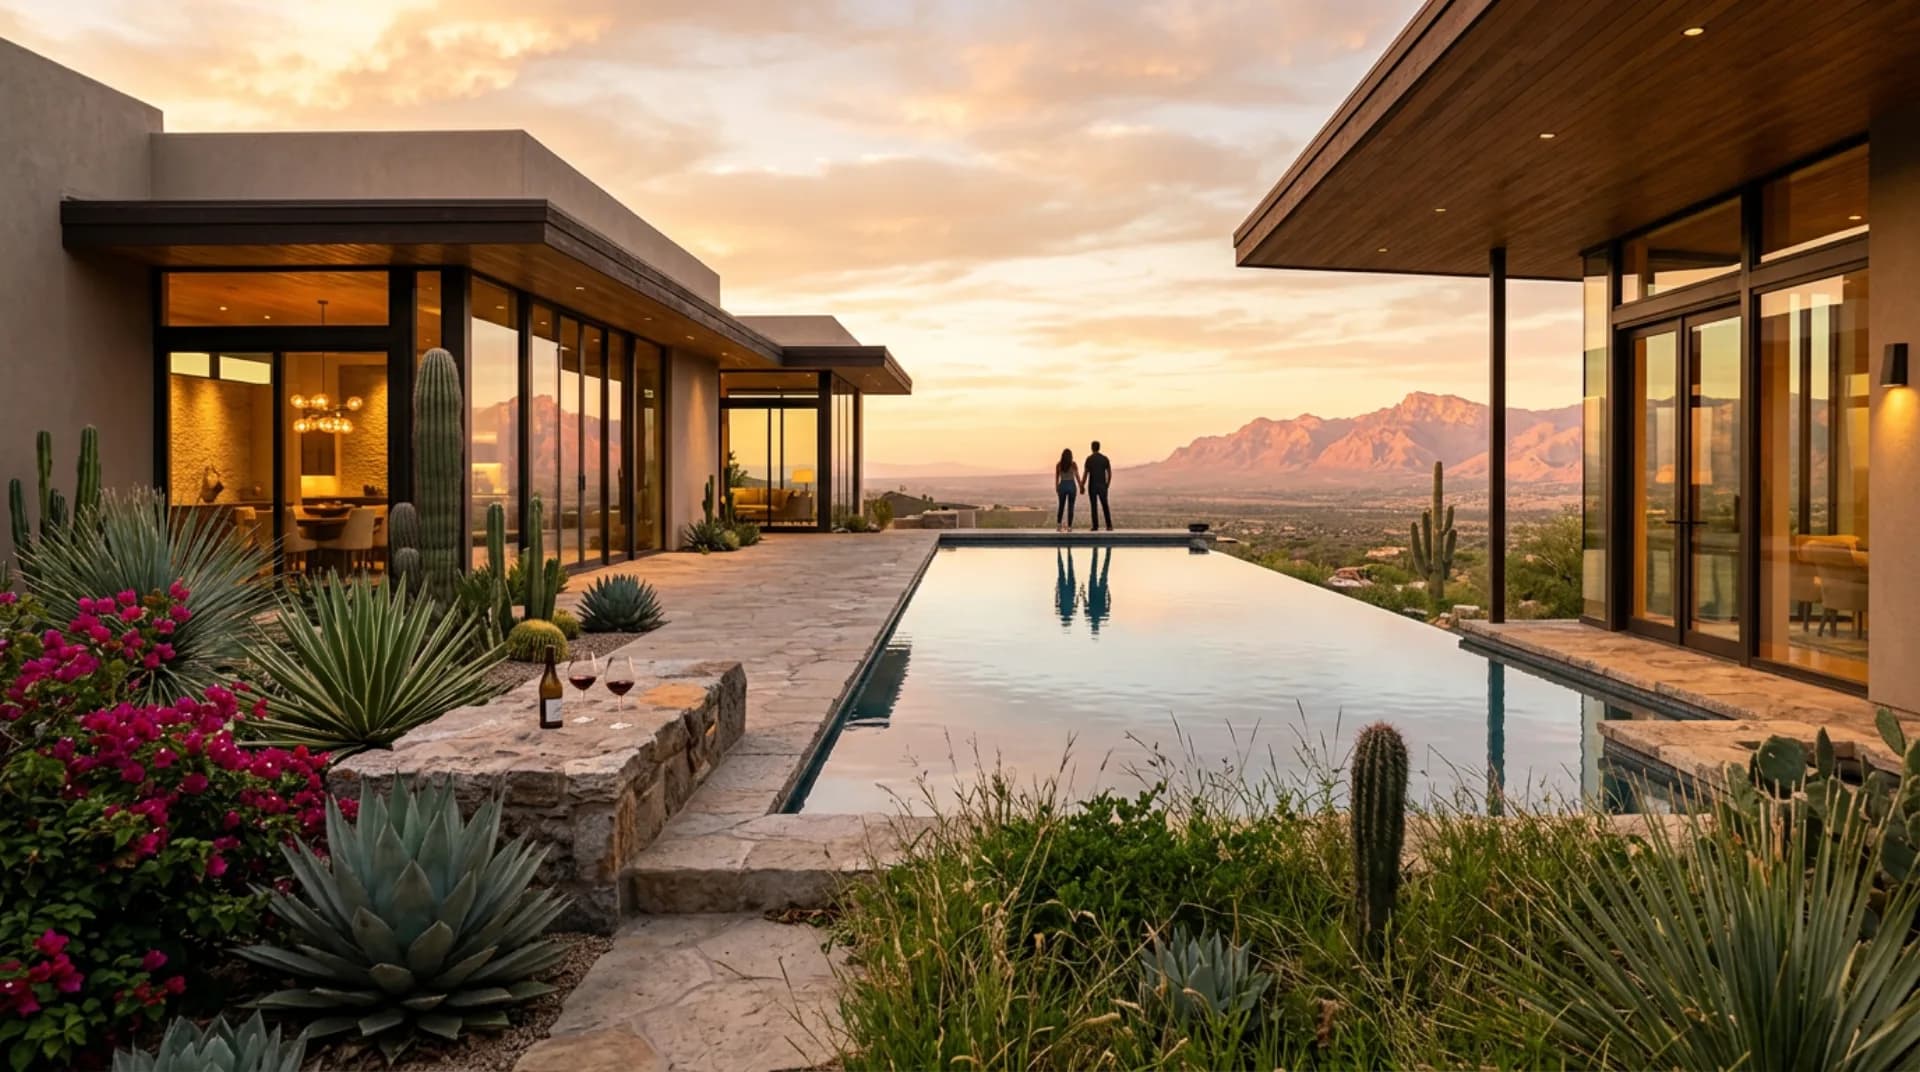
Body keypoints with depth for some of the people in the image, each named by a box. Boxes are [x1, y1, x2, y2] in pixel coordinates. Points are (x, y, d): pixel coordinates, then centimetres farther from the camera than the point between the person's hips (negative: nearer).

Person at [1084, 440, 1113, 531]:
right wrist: (1107, 485, 15)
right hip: (1102, 485, 3)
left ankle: (1096, 526, 1)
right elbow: (1109, 473, 3)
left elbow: (1086, 473, -9)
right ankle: (1109, 525, 1)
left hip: (1092, 485, -3)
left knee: (1094, 506, 3)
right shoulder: (1105, 458, 4)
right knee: (1105, 505, 10)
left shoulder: (1089, 458, -6)